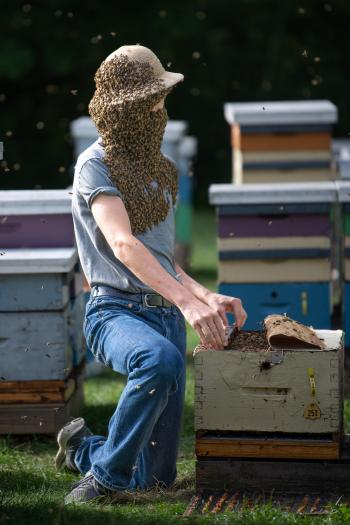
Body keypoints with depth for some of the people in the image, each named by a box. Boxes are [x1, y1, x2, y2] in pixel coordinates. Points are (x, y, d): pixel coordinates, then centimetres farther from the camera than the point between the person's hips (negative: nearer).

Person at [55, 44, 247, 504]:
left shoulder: (159, 170, 17)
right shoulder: (96, 165, -7)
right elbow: (123, 245, -23)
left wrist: (208, 296, 8)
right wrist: (187, 301, -35)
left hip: (167, 315, 7)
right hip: (117, 310, -7)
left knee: (158, 476, 3)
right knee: (160, 359, -43)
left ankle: (82, 447, 34)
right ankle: (107, 478, -25)